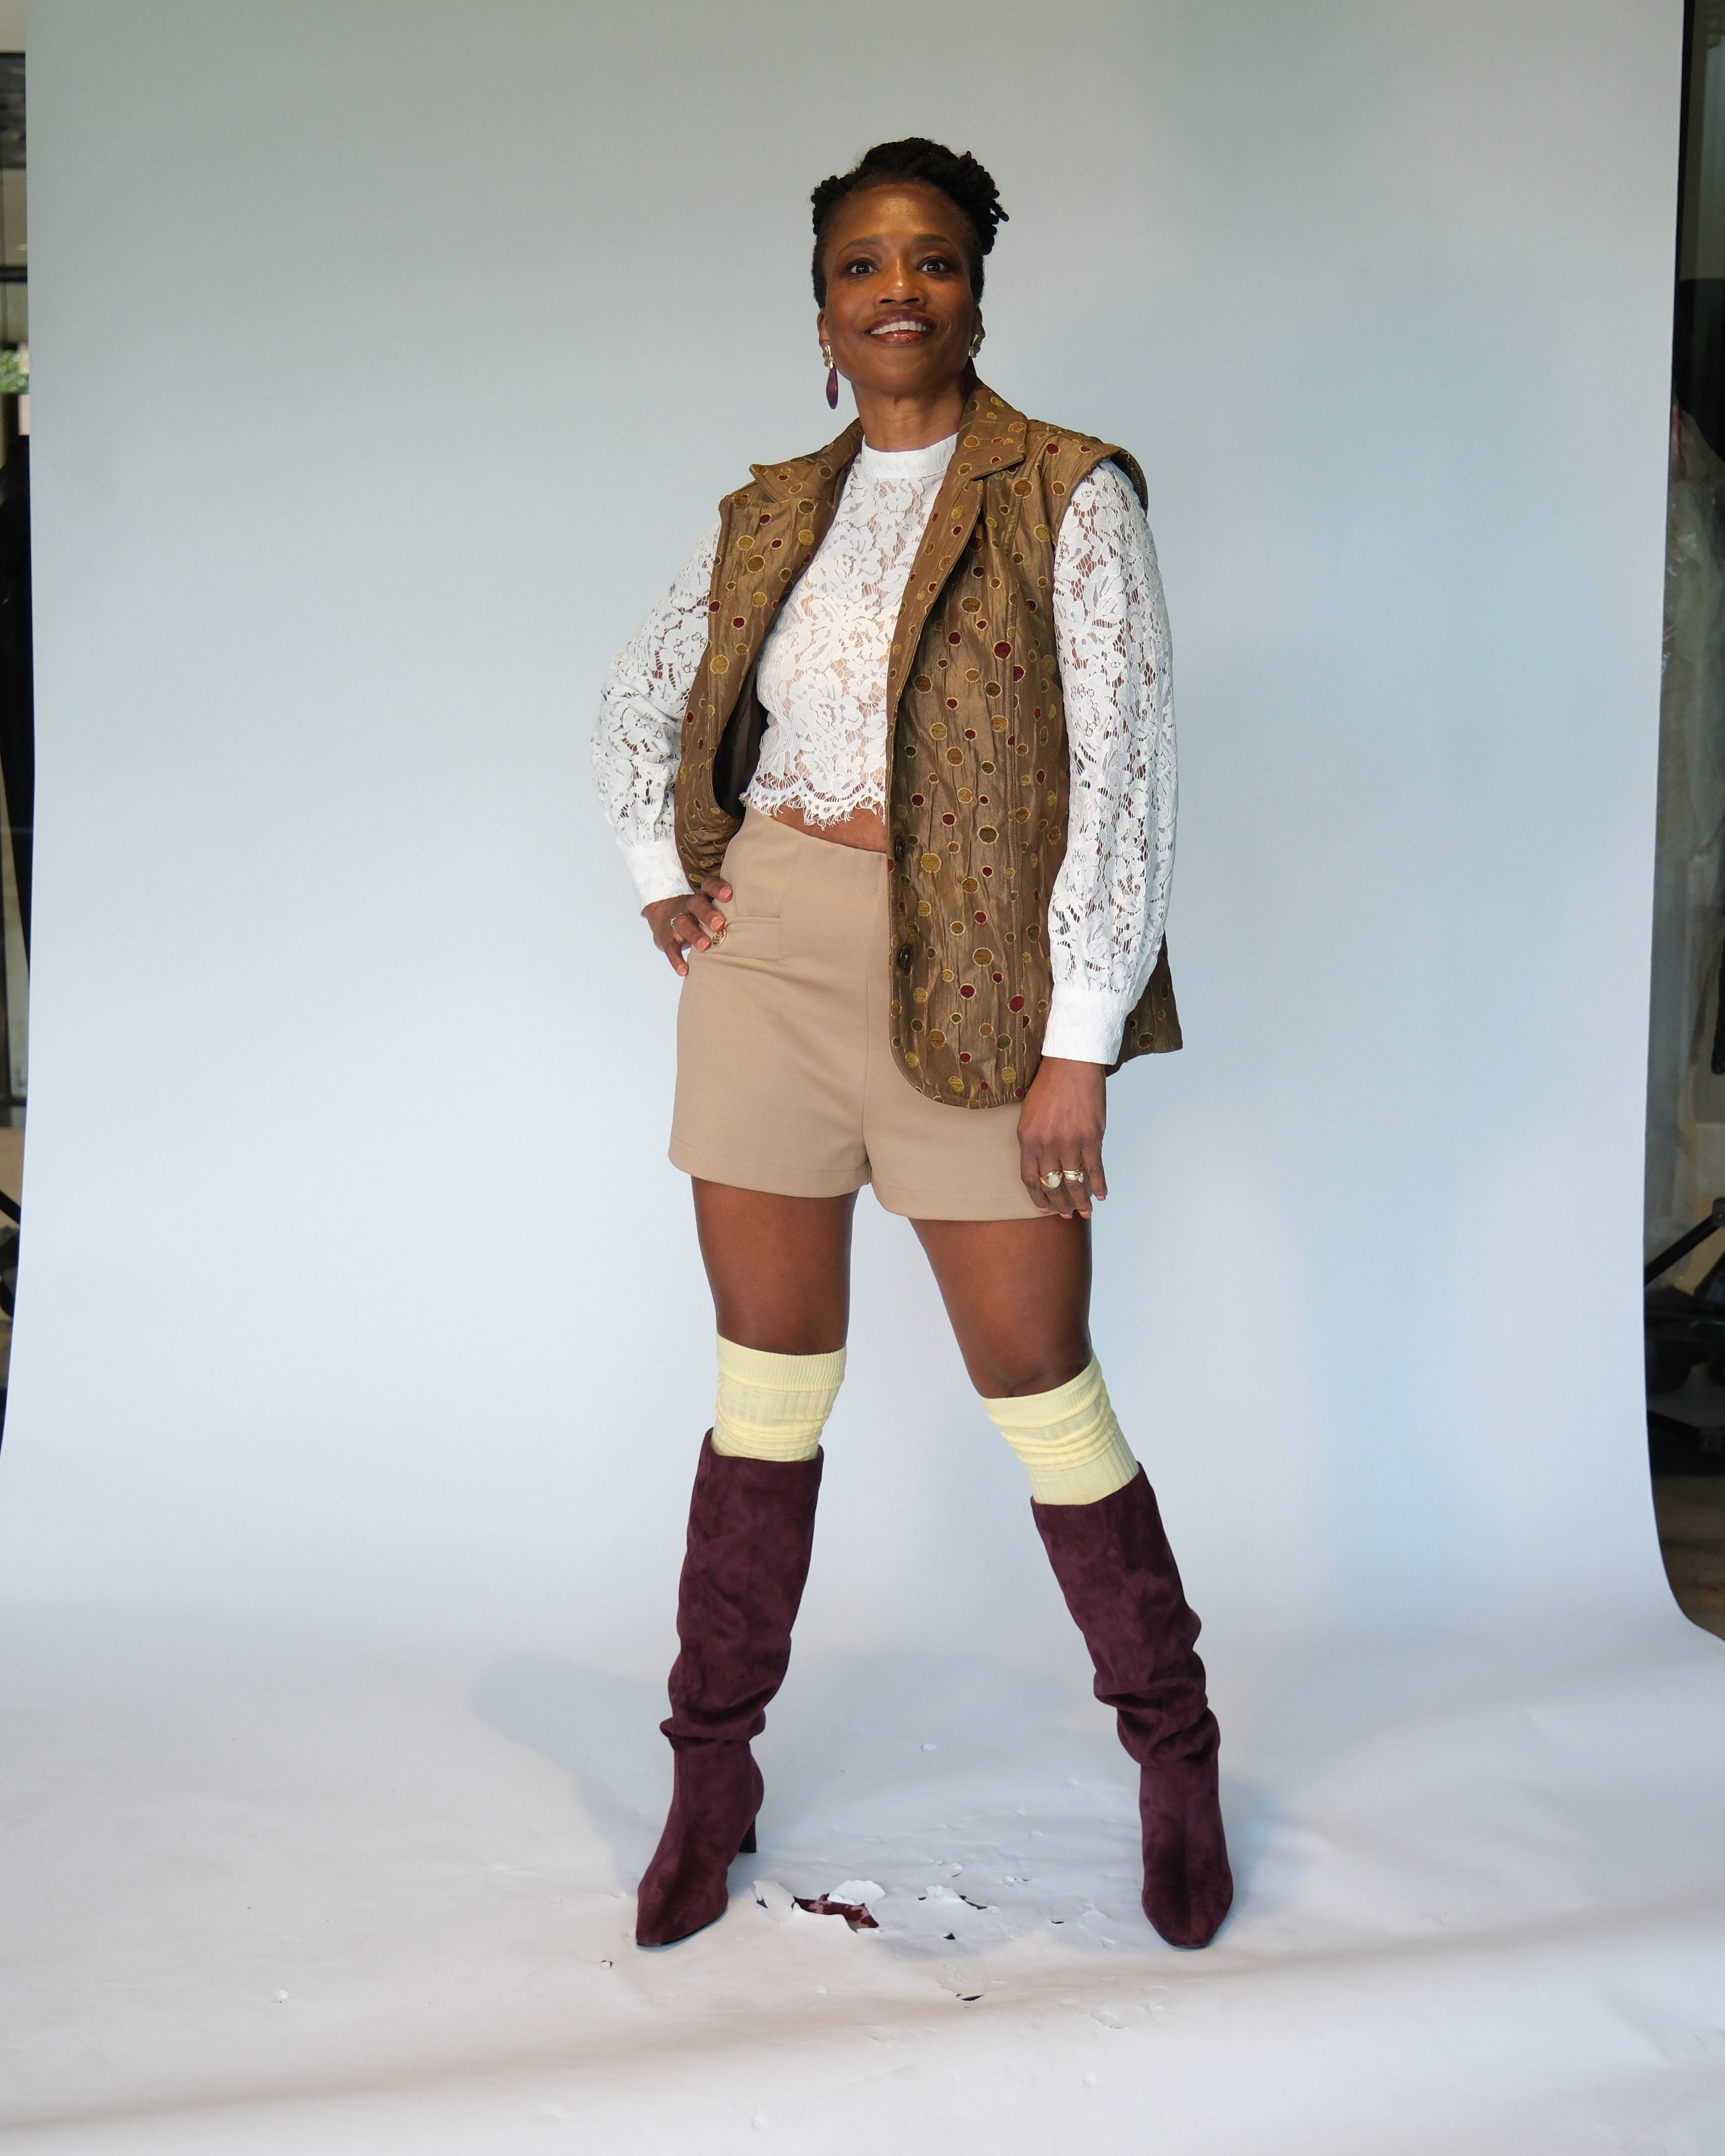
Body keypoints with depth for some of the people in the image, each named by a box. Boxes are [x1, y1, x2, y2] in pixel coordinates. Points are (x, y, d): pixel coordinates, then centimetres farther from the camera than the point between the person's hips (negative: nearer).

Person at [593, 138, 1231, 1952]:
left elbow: (1123, 768, -11)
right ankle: (714, 1774, 24)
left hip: (968, 986, -4)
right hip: (768, 968, 4)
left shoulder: (1068, 497, -5)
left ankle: (1174, 1757, 23)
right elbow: (639, 696, 25)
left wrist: (1080, 1042, -15)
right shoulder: (772, 516, 10)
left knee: (1041, 1391, 3)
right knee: (768, 1385, 11)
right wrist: (660, 882, 10)